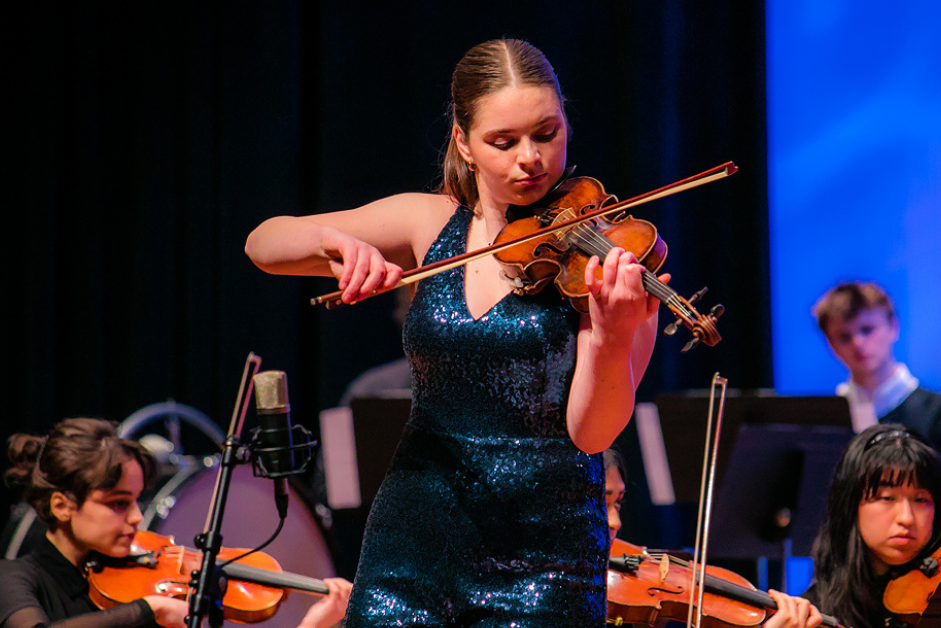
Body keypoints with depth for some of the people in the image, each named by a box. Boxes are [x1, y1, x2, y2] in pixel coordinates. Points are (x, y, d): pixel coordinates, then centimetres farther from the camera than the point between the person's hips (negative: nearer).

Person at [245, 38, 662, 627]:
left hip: (543, 562, -3)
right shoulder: (431, 224, 5)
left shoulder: (598, 253, -6)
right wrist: (331, 241, -17)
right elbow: (263, 243, 4)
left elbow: (591, 433, -15)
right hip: (413, 546, 3)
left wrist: (611, 339, -35)